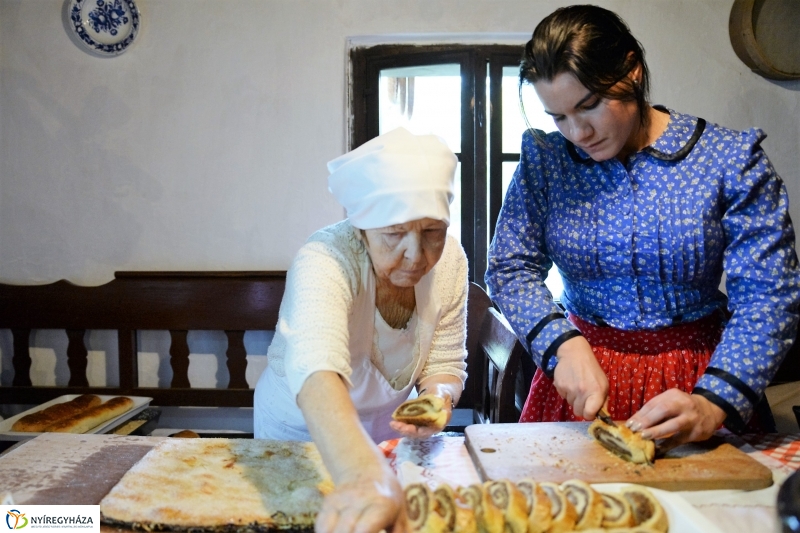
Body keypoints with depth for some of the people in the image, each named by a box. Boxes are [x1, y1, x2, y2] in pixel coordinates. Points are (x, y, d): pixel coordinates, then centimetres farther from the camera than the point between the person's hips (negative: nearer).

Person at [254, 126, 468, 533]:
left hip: (391, 421, 4)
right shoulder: (326, 260, -34)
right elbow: (314, 364, -51)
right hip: (304, 428, -3)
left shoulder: (450, 260, -19)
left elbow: (445, 362, -9)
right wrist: (363, 475, -66)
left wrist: (438, 397, -31)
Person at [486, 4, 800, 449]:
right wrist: (564, 343, -21)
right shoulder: (544, 160, -2)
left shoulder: (732, 160, -7)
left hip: (698, 376, 0)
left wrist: (715, 403, -23)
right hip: (581, 366, 1)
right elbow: (510, 269, -3)